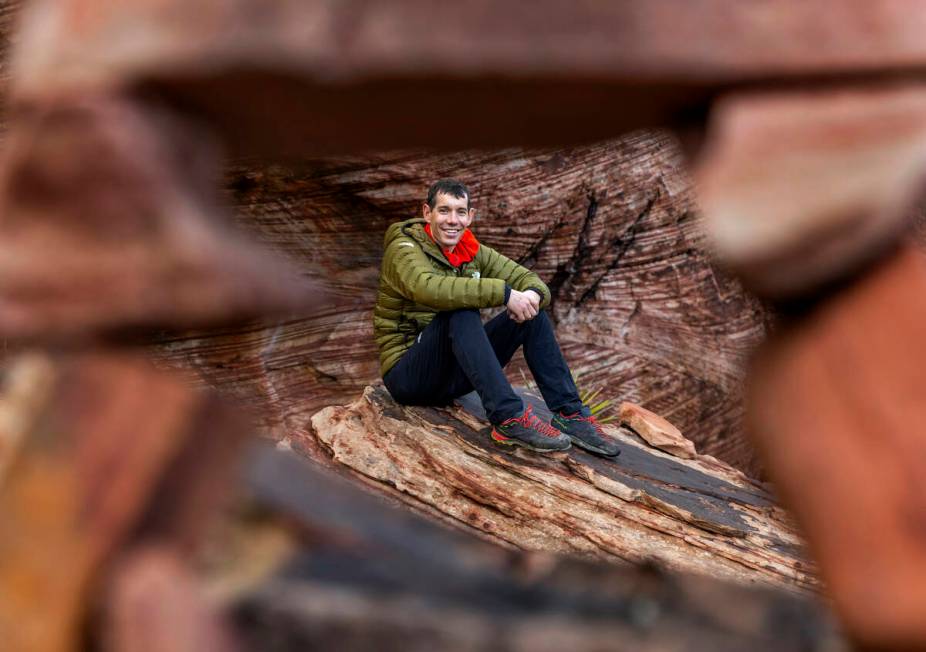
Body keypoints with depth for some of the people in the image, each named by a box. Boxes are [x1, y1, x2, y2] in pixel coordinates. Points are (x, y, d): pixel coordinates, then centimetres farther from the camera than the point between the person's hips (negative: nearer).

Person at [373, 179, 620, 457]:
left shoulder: (472, 253, 7)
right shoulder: (404, 249, -13)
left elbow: (528, 278, 4)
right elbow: (429, 288, -35)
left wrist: (532, 295, -21)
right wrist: (504, 293, -38)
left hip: (454, 373, 7)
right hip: (408, 374, -7)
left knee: (532, 313, -5)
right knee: (462, 313, -33)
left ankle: (570, 415, -8)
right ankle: (510, 418, -37)